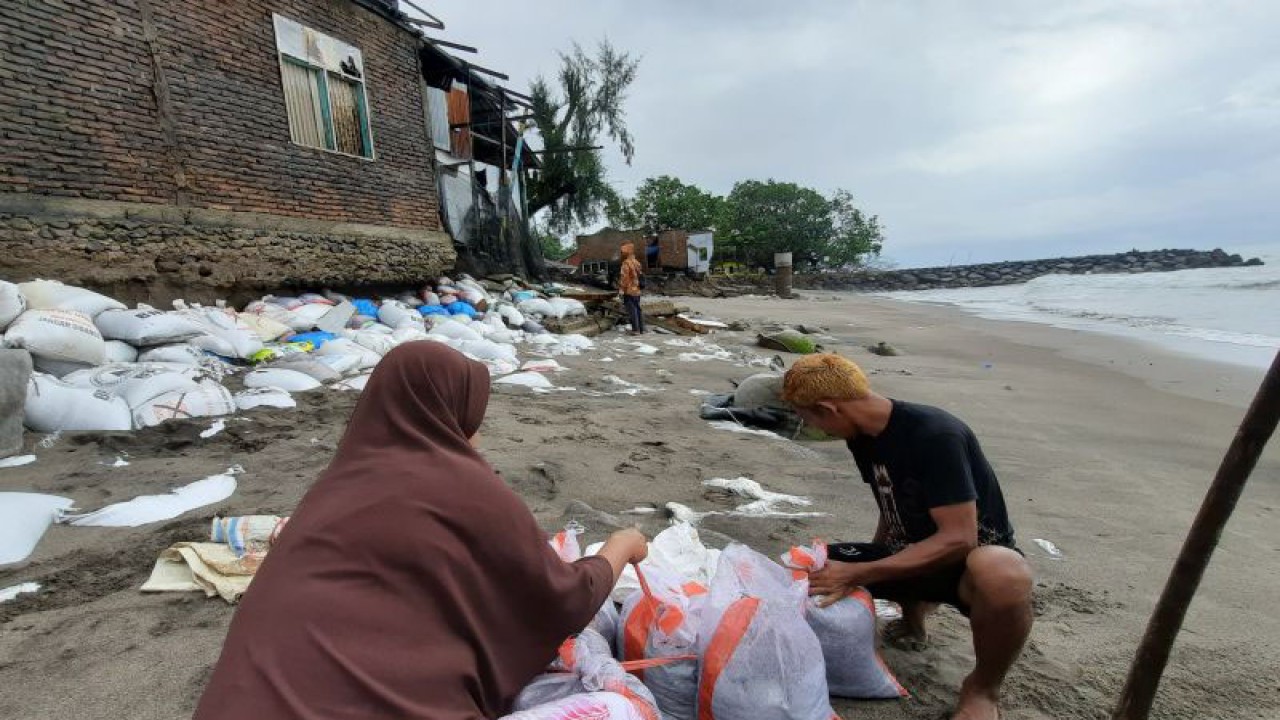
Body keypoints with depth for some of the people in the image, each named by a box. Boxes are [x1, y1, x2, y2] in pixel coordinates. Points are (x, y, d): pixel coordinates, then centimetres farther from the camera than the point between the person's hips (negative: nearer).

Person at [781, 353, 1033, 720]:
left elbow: (958, 539, -30)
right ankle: (915, 604, 13)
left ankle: (982, 689, -11)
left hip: (976, 556, -6)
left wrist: (858, 574, -31)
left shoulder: (935, 435, -28)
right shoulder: (862, 437, -4)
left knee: (1000, 575, -42)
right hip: (909, 555, 7)